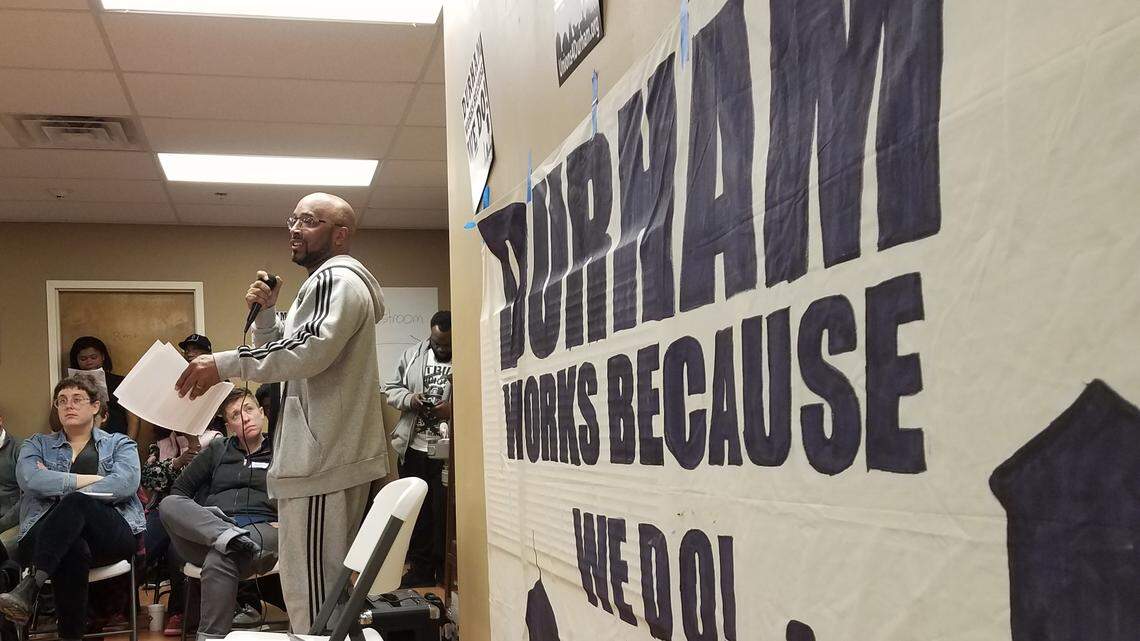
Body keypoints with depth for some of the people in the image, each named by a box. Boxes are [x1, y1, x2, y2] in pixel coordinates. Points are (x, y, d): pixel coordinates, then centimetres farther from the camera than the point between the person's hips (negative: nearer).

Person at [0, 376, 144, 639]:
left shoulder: (120, 444, 18)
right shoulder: (38, 445, 22)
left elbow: (125, 483, -5)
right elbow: (30, 480, -3)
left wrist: (57, 485, -6)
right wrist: (93, 479, -5)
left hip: (112, 535, 0)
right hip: (42, 537, 0)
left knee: (77, 502, -35)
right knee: (74, 549, -38)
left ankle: (29, 588, -40)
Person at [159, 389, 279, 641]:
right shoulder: (217, 450, 26)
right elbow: (178, 490, 21)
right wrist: (191, 518, 2)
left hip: (261, 532, -3)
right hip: (208, 527, 3)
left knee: (219, 560, -37)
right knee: (168, 505, -27)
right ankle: (227, 535, -46)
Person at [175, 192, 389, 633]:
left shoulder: (336, 278, -9)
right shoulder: (329, 282, 24)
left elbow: (310, 350, -25)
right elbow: (283, 352, 27)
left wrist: (223, 364, -23)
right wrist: (264, 314, 9)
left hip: (323, 461, -11)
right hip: (334, 458, 11)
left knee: (310, 593, -9)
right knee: (331, 587, 16)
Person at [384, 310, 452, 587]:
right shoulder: (412, 355, 9)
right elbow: (391, 388, 13)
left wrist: (455, 409, -23)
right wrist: (409, 399, -6)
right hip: (413, 449, 5)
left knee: (444, 513, 0)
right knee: (415, 511, 12)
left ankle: (444, 574, 13)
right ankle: (420, 570, 25)